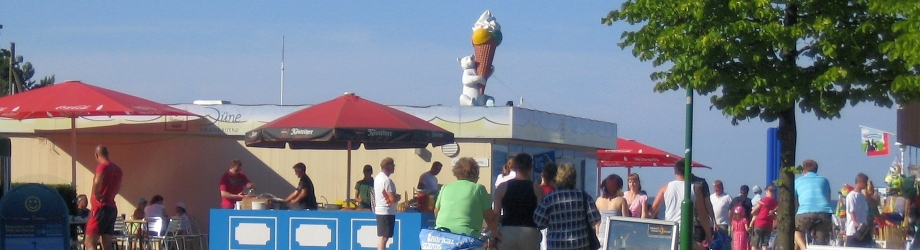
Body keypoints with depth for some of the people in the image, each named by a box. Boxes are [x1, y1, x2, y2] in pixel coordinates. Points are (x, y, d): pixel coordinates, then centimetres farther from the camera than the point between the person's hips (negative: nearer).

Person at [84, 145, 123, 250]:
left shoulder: (102, 166, -11)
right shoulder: (117, 169, 14)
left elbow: (97, 182, -31)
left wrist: (96, 195, -16)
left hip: (101, 208, -8)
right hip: (112, 208, 8)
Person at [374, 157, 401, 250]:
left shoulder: (377, 178, 11)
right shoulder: (387, 180, -18)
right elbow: (393, 199, -19)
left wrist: (396, 196, 11)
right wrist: (398, 197, 1)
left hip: (379, 210, 9)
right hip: (387, 212, -9)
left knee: (383, 237, 14)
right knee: (384, 238, -8)